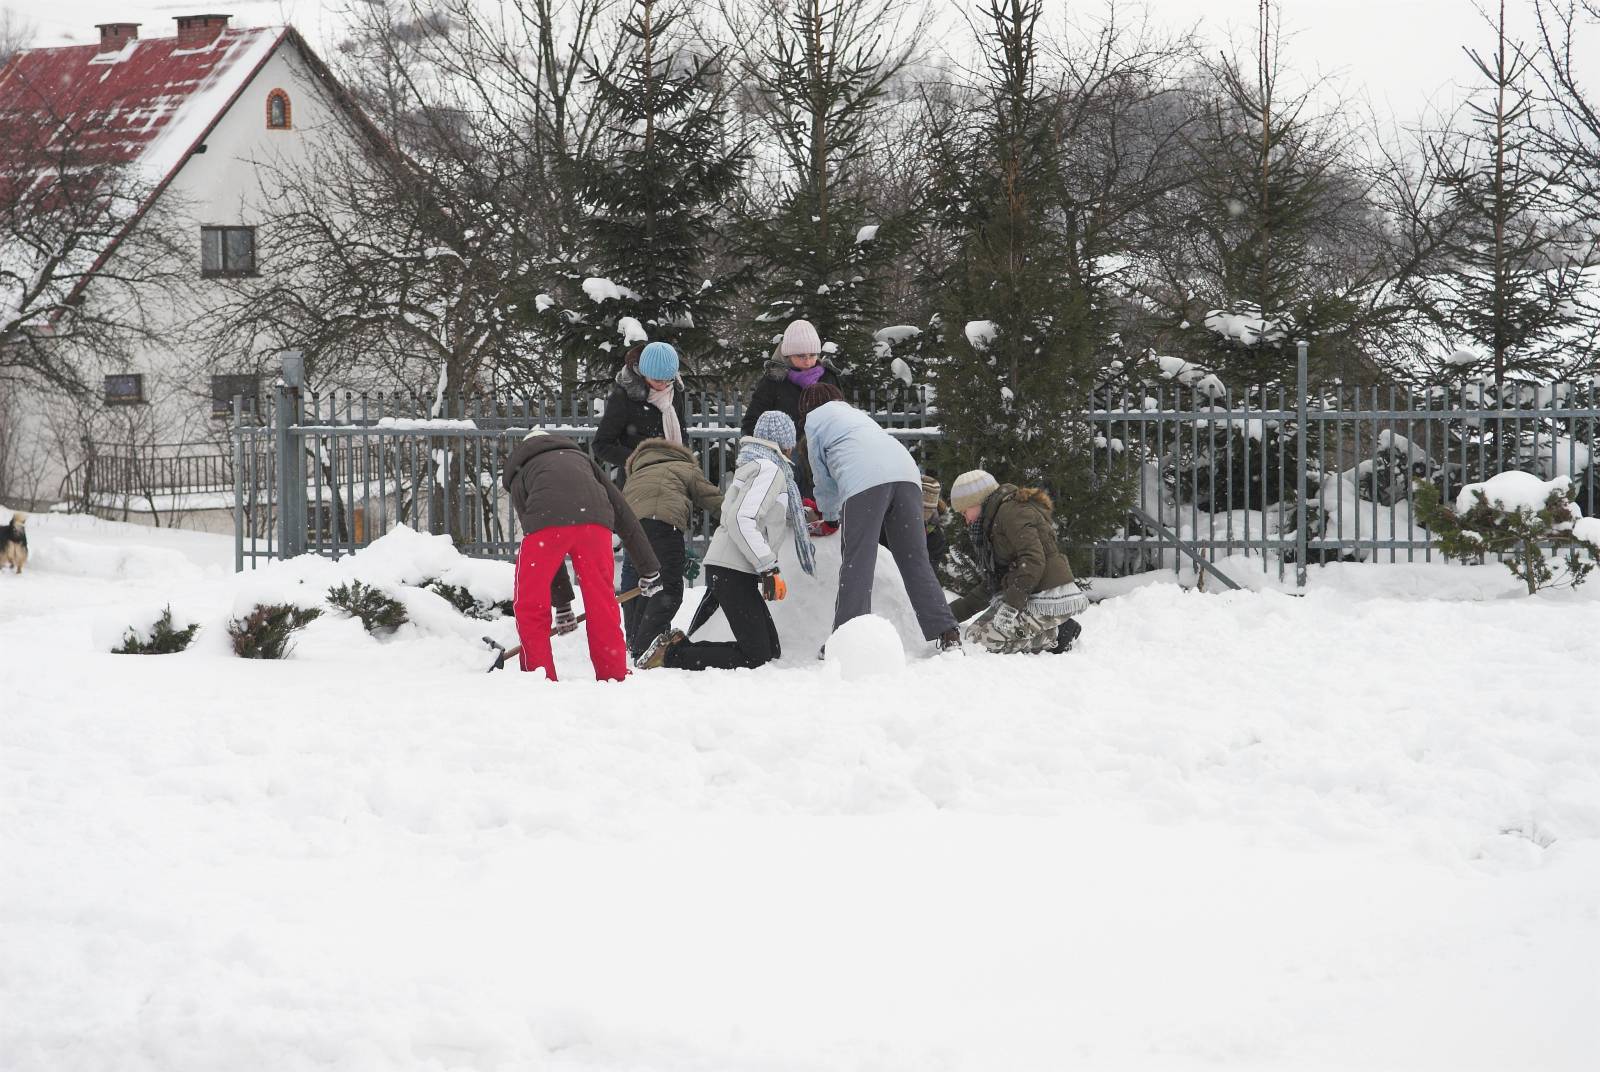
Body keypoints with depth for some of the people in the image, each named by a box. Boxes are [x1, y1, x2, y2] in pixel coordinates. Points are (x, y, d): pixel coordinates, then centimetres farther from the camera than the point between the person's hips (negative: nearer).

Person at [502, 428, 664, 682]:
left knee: (529, 604, 13)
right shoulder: (580, 457, 41)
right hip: (595, 518, 2)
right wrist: (650, 568, 38)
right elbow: (623, 513, 34)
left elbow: (544, 554, 29)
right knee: (602, 602, 17)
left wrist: (562, 602, 34)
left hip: (547, 520, -2)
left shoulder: (519, 475, 34)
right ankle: (614, 676, 22)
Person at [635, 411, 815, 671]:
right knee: (755, 656, -14)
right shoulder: (770, 470, -9)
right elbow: (741, 521, -22)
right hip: (732, 570, -10)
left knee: (771, 649, 9)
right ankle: (669, 656, -14)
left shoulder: (753, 466, 21)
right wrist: (769, 569, -23)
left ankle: (680, 645, 6)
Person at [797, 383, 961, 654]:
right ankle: (948, 636, -4)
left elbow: (822, 475, 23)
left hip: (864, 482, -6)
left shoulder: (815, 418, 23)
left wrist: (830, 515, 38)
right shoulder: (856, 413, 41)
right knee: (915, 561, 5)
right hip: (906, 472, 6)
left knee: (857, 563, -7)